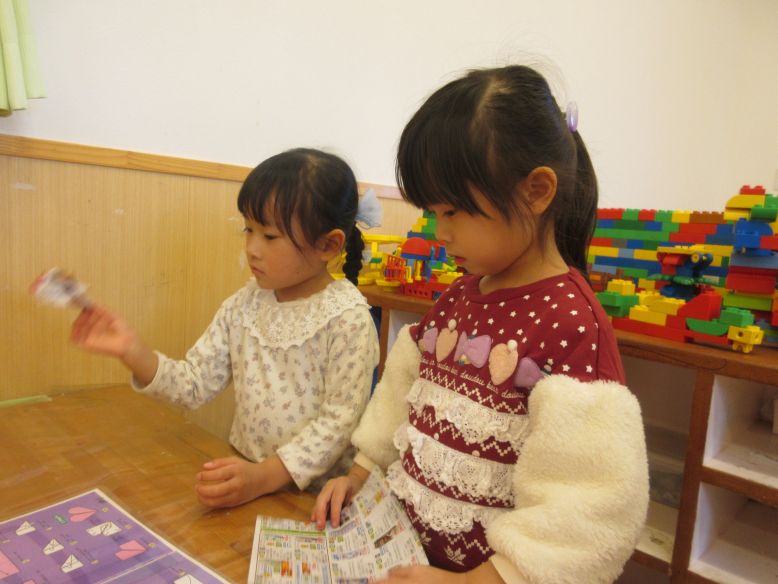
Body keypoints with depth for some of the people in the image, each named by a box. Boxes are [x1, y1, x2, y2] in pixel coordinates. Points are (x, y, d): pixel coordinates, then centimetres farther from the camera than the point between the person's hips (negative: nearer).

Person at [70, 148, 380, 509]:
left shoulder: (348, 320, -16)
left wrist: (265, 477, -22)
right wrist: (133, 352, -13)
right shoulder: (244, 305, 2)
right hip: (244, 475, 5)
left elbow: (339, 421, -16)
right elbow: (195, 385, 2)